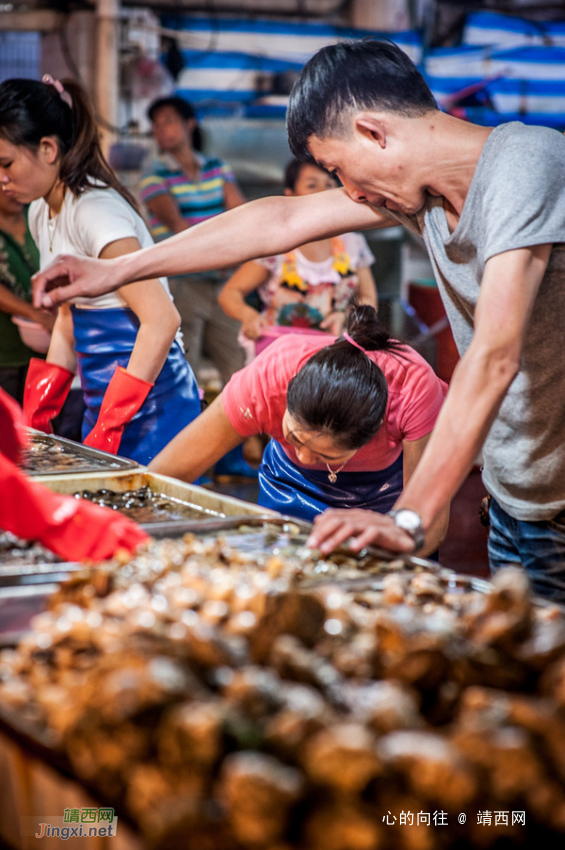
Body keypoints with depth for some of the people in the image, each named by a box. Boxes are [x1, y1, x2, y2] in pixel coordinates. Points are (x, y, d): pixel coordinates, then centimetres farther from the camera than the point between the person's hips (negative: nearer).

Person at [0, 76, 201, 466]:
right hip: (105, 404, 9)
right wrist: (36, 417, 12)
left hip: (150, 407, -8)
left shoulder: (95, 211, -18)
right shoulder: (42, 213, 10)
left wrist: (108, 429, -25)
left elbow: (162, 320, -25)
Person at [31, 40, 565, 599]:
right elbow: (281, 222, 10)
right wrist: (113, 271, 14)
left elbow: (494, 355, -32)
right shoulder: (425, 191, 2)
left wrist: (408, 519, -37)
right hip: (513, 496, 6)